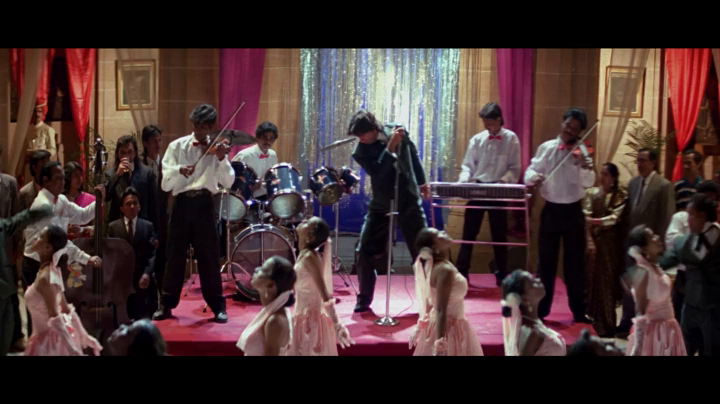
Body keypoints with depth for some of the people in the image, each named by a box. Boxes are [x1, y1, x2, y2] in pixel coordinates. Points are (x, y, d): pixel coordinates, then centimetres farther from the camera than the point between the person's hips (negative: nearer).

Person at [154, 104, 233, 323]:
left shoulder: (216, 149, 5)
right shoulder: (177, 146, 4)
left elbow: (228, 182, -6)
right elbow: (166, 184, -4)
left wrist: (221, 159, -20)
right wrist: (180, 171, -23)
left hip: (204, 204, 0)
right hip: (182, 203, 0)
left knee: (209, 256, 2)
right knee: (175, 254, 6)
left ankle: (218, 306, 12)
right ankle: (166, 304, 17)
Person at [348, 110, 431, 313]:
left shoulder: (398, 132, -7)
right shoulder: (360, 152, -12)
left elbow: (413, 155, 12)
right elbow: (377, 172, -29)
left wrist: (421, 182, 17)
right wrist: (390, 146, -37)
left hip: (409, 203, 1)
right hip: (380, 206, -1)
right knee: (365, 252, -4)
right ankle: (363, 301, 12)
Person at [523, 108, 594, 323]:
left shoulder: (582, 152, -1)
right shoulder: (546, 148, 1)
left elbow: (588, 183, -12)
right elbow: (531, 171, 0)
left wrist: (584, 165, -31)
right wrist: (533, 177, -23)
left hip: (573, 212, 0)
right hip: (551, 211, 0)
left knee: (575, 262, 7)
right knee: (546, 261, 5)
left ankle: (579, 311, 17)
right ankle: (540, 309, 13)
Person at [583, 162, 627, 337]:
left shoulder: (620, 196, 0)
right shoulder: (591, 193, 5)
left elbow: (615, 218, -11)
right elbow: (585, 218, -3)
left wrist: (595, 221, -18)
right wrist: (590, 241, -13)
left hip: (611, 243, -2)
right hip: (594, 241, 2)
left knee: (610, 281, 1)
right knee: (595, 281, 5)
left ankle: (607, 324, 8)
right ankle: (598, 323, 16)